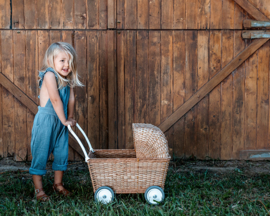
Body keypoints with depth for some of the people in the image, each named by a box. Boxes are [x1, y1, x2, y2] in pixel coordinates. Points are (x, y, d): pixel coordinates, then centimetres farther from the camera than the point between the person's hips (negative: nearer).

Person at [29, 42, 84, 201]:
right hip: (45, 121, -7)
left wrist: (70, 117, 7)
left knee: (62, 153, 13)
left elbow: (71, 99, 10)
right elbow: (55, 99, -20)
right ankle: (39, 189, 12)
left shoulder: (68, 79, 5)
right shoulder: (50, 75, -17)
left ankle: (58, 184, 31)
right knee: (41, 154, 1)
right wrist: (64, 120, -16)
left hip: (61, 122, 7)